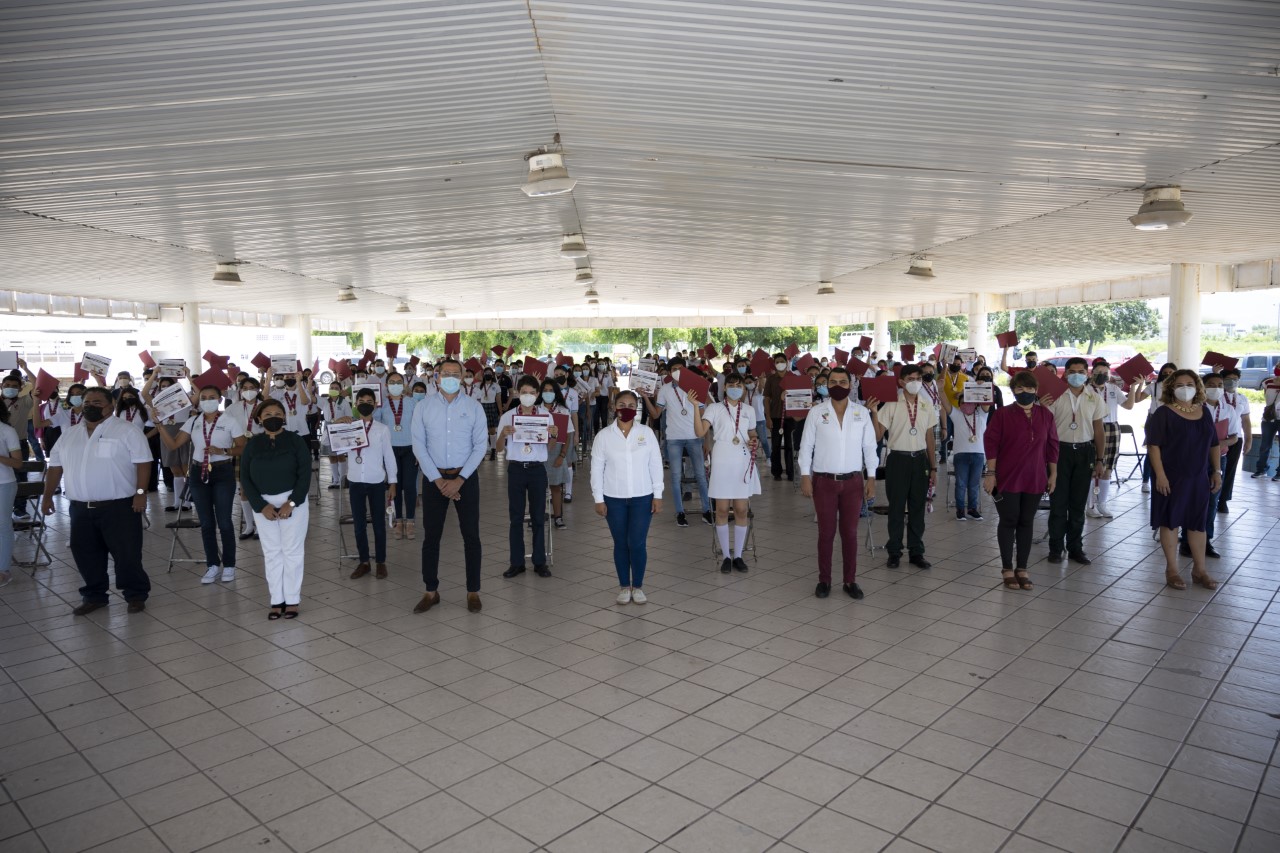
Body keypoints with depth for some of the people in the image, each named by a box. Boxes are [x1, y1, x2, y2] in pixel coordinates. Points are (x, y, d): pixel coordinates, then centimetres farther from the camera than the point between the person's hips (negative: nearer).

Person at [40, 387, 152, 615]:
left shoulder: (127, 431, -6)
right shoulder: (70, 435, 13)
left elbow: (142, 463, -11)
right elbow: (56, 466, 18)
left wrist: (141, 492, -19)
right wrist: (48, 496, 13)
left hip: (119, 506, -6)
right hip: (80, 508, 6)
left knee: (127, 553, -2)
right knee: (85, 554, 12)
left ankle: (136, 594, 12)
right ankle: (94, 595, 26)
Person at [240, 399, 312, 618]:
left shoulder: (295, 440, -6)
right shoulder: (252, 444, 1)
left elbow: (305, 474, -8)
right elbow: (245, 478, 0)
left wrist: (291, 503, -16)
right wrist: (262, 506, -10)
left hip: (293, 501, -2)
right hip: (263, 503, 2)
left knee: (292, 550, 2)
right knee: (271, 552, 6)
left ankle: (292, 600, 10)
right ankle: (277, 600, 13)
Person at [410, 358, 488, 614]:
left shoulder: (474, 406, -2)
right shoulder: (424, 407, 0)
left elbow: (481, 445, -4)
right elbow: (418, 445, -2)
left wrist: (459, 480, -11)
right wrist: (438, 480, -10)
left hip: (466, 477, -1)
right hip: (433, 478, 1)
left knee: (471, 535, 4)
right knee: (431, 536, 7)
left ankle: (473, 592, 15)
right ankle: (431, 591, 20)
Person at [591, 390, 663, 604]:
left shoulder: (647, 432, 0)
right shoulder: (603, 435, -1)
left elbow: (655, 465, 2)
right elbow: (596, 468, 1)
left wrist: (658, 495, -1)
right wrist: (598, 499, -2)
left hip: (642, 497, 0)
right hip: (614, 498, 0)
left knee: (637, 544, -1)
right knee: (620, 544, 8)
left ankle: (638, 586, 16)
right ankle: (624, 587, 21)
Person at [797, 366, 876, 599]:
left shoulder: (863, 412, 3)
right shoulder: (816, 412, -1)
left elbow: (869, 447, 5)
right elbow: (806, 446, -1)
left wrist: (871, 478, 2)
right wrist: (805, 477, -6)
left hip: (853, 481, 1)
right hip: (824, 481, -1)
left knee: (850, 532, 8)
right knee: (826, 532, 6)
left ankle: (850, 581, 19)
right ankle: (824, 580, 16)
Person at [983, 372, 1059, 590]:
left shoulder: (1046, 416, 5)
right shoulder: (1002, 414, -5)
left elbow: (1052, 446, 11)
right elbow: (991, 444, -7)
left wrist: (1053, 474, 10)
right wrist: (990, 473, -11)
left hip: (1035, 480, 3)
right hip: (1007, 479, -3)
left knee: (1026, 523, 9)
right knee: (1008, 521, 3)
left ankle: (1022, 569, 19)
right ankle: (1007, 569, 13)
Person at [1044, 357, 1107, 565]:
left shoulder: (1094, 399, 5)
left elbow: (1099, 432, 9)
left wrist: (1100, 460, 5)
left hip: (1084, 452, 2)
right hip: (1060, 450, -2)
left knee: (1078, 503, 9)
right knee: (1058, 501, 2)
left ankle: (1075, 547, 20)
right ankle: (1055, 547, 12)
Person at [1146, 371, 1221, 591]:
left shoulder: (1204, 412, 8)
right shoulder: (1163, 413, -8)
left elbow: (1213, 445, 14)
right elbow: (1153, 445, -13)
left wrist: (1217, 471, 8)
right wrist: (1160, 475, -19)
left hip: (1199, 478, 5)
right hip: (1171, 478, -5)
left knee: (1197, 523, 11)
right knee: (1170, 522, 3)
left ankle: (1199, 570, 21)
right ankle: (1172, 570, 12)